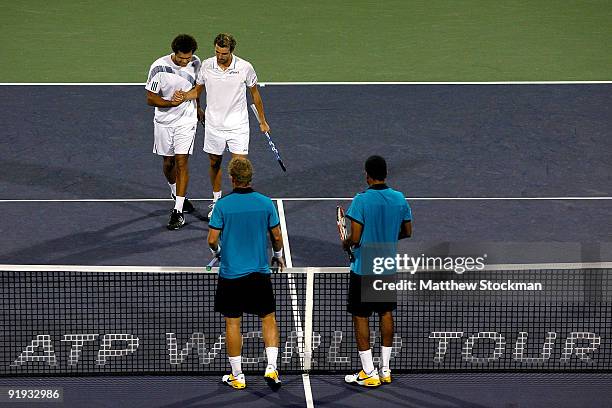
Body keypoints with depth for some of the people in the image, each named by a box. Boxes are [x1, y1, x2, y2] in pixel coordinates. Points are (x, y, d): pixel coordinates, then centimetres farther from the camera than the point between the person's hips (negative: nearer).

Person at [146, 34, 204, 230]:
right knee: (168, 162, 13)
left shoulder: (195, 63, -7)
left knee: (181, 162, -8)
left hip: (186, 120, 0)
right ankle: (176, 193, 42)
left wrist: (197, 107, 27)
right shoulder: (159, 68, -20)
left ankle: (178, 211, -9)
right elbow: (150, 98, -14)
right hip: (164, 122, 0)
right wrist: (171, 103, -31)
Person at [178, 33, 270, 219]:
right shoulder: (206, 66, -6)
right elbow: (197, 90, 9)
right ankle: (216, 200, 33)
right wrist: (184, 96, -13)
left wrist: (262, 121, 11)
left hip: (238, 126, -2)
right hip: (214, 125, 3)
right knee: (215, 163, 14)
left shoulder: (245, 68, -11)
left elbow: (255, 94, 4)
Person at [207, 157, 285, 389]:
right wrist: (278, 256, 21)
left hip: (230, 274, -2)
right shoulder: (265, 203, -4)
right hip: (259, 273, 2)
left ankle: (237, 376, 12)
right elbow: (277, 236, 2)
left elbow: (212, 239, -9)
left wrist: (217, 252, 13)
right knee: (268, 318, 13)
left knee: (232, 323, 8)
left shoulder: (223, 205, -10)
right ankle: (271, 367, -1)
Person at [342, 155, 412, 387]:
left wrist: (346, 244, 3)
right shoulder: (399, 199, -2)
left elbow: (355, 238, -19)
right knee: (386, 314, 16)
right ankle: (385, 370, 20)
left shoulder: (361, 200, -17)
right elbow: (407, 232, 8)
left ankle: (369, 373, 2)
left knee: (360, 317, 3)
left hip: (363, 269, -5)